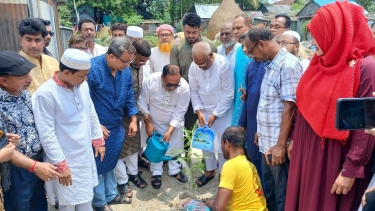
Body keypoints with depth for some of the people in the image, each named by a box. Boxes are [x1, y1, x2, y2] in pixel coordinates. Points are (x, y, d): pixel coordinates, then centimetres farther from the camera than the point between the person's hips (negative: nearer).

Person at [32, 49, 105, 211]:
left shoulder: (82, 85, -2)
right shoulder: (46, 93, -22)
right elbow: (46, 135, -20)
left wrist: (99, 141, 15)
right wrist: (61, 165, -16)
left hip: (86, 154, 6)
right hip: (66, 160, -6)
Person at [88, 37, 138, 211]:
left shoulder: (126, 71, -2)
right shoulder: (92, 68, -22)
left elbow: (129, 97, 8)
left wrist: (133, 119, 1)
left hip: (117, 127, 6)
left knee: (110, 163, 22)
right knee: (98, 165, 12)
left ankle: (111, 195, 42)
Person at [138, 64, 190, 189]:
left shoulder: (184, 87, -30)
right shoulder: (151, 81, -31)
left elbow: (180, 112, -22)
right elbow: (143, 103, -17)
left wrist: (170, 131, -26)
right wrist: (148, 122, -17)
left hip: (175, 124, 1)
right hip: (155, 122, -1)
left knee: (175, 147, 15)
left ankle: (174, 170, 39)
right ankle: (156, 173, 34)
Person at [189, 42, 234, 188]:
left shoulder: (223, 64, -22)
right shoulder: (193, 66, -10)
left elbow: (229, 93, -18)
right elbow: (194, 91, 0)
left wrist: (215, 114, -17)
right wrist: (199, 111, -11)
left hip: (222, 111, -4)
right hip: (204, 111, 4)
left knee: (222, 143, 0)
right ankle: (210, 170, 33)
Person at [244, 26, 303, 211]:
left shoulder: (288, 65, -17)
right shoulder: (271, 64, 10)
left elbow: (289, 107, -21)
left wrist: (281, 145, -21)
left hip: (278, 144, -9)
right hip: (267, 141, 9)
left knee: (281, 194, 9)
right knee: (269, 190, 22)